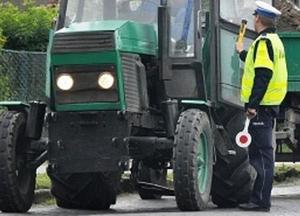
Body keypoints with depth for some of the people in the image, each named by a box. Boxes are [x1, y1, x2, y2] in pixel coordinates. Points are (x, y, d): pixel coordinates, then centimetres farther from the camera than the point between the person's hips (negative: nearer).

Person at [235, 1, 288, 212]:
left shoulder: (264, 42, -14)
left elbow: (263, 75, -22)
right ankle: (259, 198, 15)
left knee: (262, 153, -9)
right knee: (259, 152, 12)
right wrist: (243, 53, 44)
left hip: (261, 106, -10)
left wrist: (253, 104, -23)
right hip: (270, 105, 10)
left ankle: (261, 201, -10)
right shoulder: (274, 40, 17)